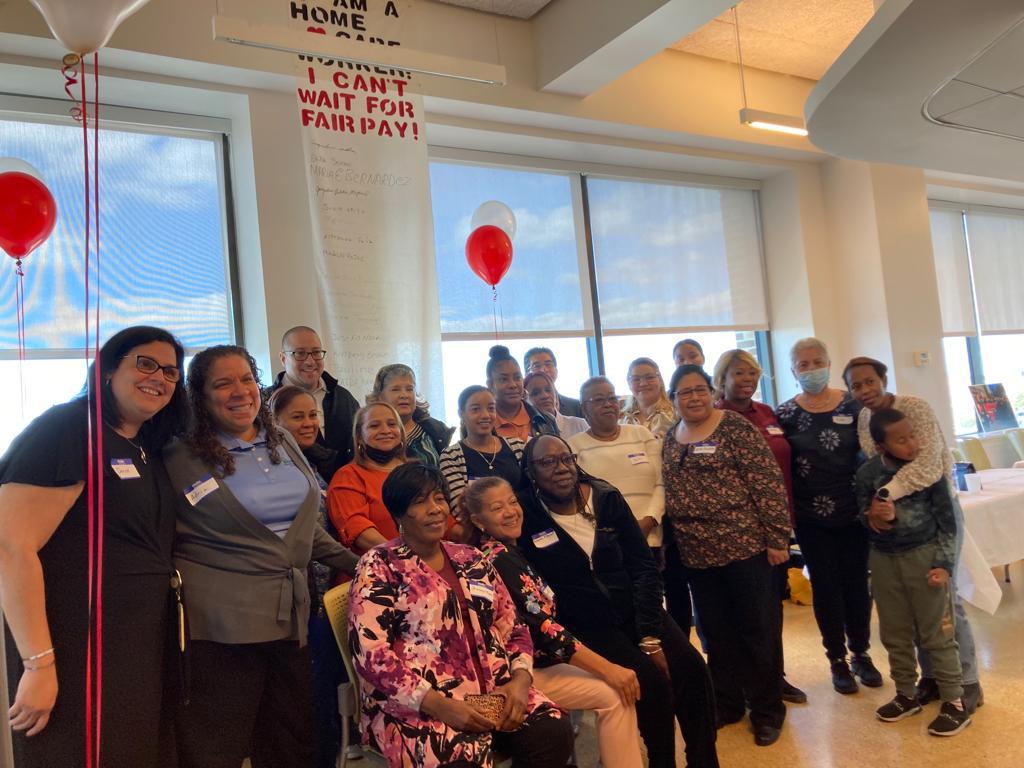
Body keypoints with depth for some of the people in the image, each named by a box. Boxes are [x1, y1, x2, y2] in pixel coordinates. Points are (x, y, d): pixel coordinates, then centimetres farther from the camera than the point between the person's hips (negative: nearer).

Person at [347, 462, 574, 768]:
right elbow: (371, 655, -11)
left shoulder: (471, 560, 14)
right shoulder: (378, 568, -2)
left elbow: (512, 629, 15)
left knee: (554, 732, -21)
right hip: (415, 705, -5)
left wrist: (520, 680, -6)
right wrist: (439, 705, -20)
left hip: (493, 693, 5)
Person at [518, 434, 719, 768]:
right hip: (585, 627, -3)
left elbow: (644, 566, -2)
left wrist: (650, 636, -10)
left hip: (634, 612, 4)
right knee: (652, 681, -19)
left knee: (692, 668, -13)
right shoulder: (524, 514, -10)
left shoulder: (606, 497, -2)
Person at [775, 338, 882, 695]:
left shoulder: (853, 405, -1)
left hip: (853, 513, 1)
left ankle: (861, 653, 28)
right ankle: (837, 659, 22)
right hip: (812, 518, -1)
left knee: (856, 582, 10)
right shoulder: (786, 413, -3)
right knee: (826, 586, 8)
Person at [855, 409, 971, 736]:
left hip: (924, 555, -3)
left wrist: (944, 564, -9)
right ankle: (906, 694, 31)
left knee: (936, 633, 3)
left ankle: (954, 702, 16)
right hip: (884, 560, 3)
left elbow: (946, 520, -5)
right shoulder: (867, 473, -7)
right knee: (895, 634, 14)